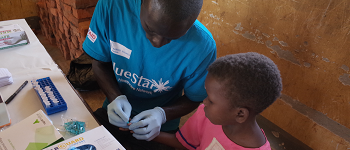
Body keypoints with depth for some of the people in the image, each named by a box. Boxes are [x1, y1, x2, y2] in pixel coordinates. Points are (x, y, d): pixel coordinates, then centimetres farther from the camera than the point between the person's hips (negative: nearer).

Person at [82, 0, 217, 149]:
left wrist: (162, 114, -28)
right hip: (114, 114, 3)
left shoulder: (203, 46, -28)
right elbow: (100, 62, -9)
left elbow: (194, 98, -11)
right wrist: (116, 97, -26)